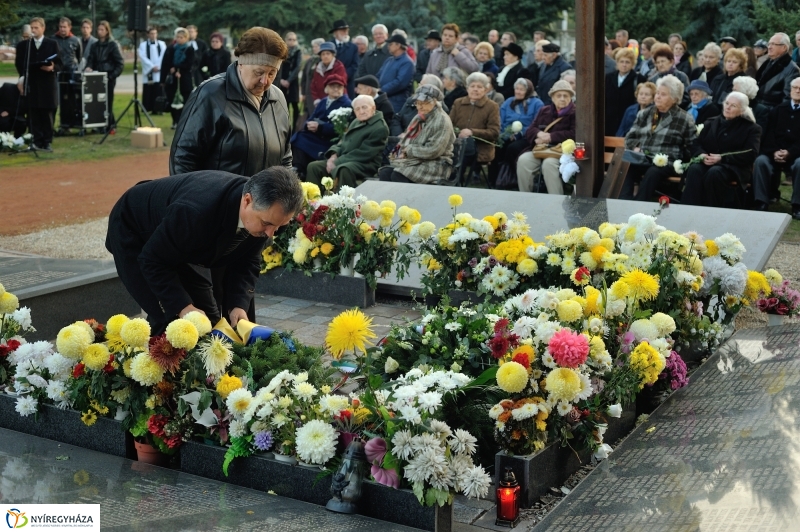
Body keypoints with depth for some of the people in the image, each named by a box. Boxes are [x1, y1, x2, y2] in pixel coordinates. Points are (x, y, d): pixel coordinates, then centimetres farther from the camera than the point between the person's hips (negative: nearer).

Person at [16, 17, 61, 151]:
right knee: (33, 115, -1)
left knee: (47, 114, 3)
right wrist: (22, 77, -8)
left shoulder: (52, 44, 6)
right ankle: (36, 141, 2)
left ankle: (47, 142, 8)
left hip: (47, 84, -1)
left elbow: (59, 64, 4)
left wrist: (52, 68, -17)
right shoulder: (23, 45, 9)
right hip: (30, 84, 1)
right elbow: (18, 64, 8)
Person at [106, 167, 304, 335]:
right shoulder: (196, 211, -44)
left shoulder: (264, 212, -23)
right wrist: (183, 307, -37)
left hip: (182, 243, 7)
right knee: (171, 319, -17)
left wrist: (238, 304, -22)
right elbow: (153, 261, -31)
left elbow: (247, 261, -8)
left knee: (208, 318, 4)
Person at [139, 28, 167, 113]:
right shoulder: (143, 45, 8)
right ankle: (148, 109, 2)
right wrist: (152, 67, -12)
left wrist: (158, 67, -10)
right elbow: (142, 57, -3)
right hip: (148, 72, -1)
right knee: (148, 92, -3)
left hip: (159, 72, 1)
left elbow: (164, 57, 2)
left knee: (158, 91, -4)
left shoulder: (162, 44, 12)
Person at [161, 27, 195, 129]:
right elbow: (165, 64, 4)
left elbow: (188, 64, -9)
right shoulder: (170, 49, 7)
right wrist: (173, 71, -10)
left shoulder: (190, 50, 0)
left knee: (185, 101, -2)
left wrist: (176, 69, -15)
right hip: (172, 79, 3)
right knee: (172, 101, 1)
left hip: (185, 79, -3)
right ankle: (175, 121, 13)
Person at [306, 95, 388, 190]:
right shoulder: (356, 122, 17)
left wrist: (337, 162, -17)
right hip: (344, 161, 9)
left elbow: (363, 153, -17)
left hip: (365, 165, -9)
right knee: (313, 166, -2)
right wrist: (334, 155, -1)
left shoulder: (380, 128, -11)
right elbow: (343, 141, 22)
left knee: (344, 170, -39)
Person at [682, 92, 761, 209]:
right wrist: (702, 155, -11)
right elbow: (696, 143, 15)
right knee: (694, 169, -33)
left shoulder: (751, 128, 8)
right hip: (708, 163, 4)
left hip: (735, 168, -3)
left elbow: (750, 155, -6)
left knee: (714, 173, -38)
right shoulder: (712, 123, 21)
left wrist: (722, 158, -16)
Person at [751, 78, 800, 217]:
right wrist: (774, 151, -12)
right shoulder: (779, 109, 15)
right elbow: (769, 133, 6)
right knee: (761, 161, -28)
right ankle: (761, 203, -26)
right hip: (775, 153, 3)